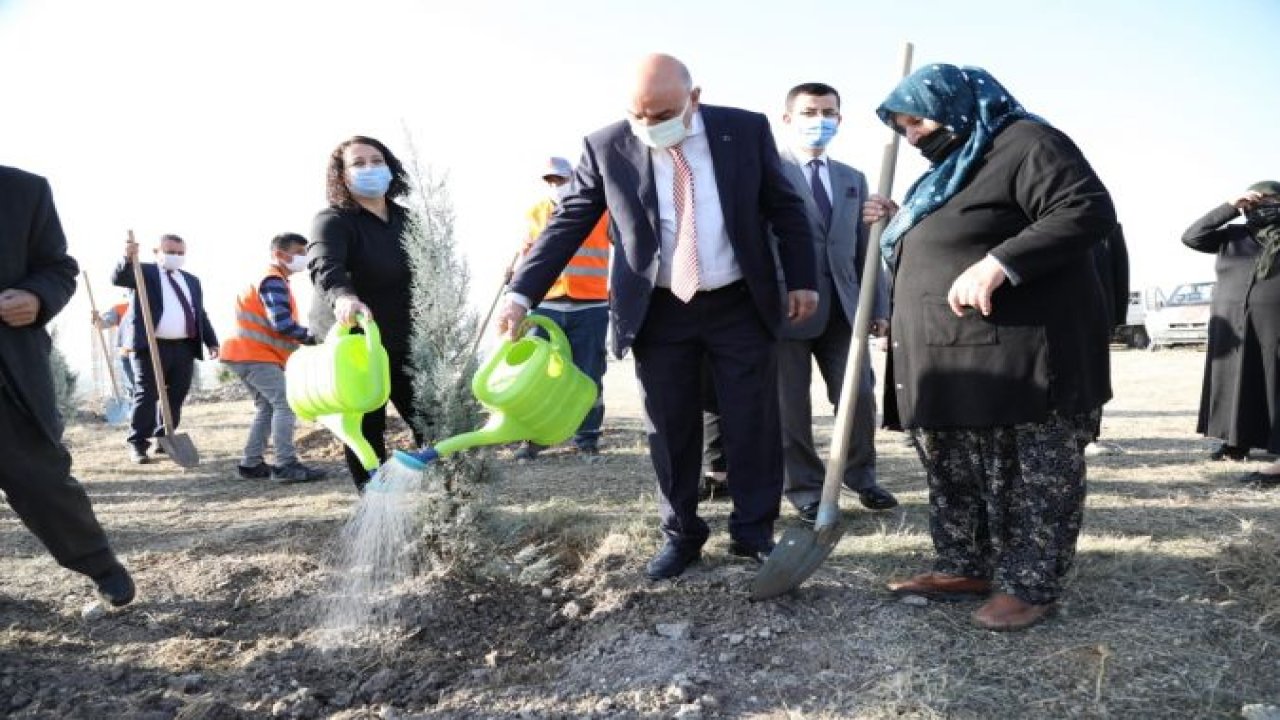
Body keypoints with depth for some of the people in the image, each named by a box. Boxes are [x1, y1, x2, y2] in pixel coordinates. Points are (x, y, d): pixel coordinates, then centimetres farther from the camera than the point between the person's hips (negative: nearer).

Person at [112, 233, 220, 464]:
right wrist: (128, 258, -35)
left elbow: (201, 314, 20)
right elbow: (118, 278, -16)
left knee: (176, 397, 9)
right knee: (147, 396, -4)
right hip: (151, 346, -5)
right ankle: (137, 444, 2)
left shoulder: (192, 280, 19)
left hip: (185, 348, 5)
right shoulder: (143, 272, 3)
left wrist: (212, 342, 11)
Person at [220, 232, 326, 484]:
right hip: (255, 355, -11)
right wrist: (311, 337, -15)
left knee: (268, 407, 14)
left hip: (248, 353, 11)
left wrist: (304, 339, 9)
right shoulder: (273, 281, -13)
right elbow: (282, 323, -25)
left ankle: (251, 464, 16)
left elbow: (278, 322, 20)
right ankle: (286, 465, -16)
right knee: (285, 404, -13)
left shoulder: (272, 280, 21)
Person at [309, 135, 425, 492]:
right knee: (367, 433, 1)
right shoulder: (334, 221, -10)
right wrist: (343, 296, -54)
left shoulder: (406, 218, 10)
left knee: (433, 426, 7)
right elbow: (324, 265, -32)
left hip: (406, 344, 5)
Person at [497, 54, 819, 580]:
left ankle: (754, 533, 22)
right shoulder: (607, 147, -4)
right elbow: (566, 224, -3)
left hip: (741, 305, 0)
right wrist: (522, 295, -11)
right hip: (658, 313, 0)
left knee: (754, 425, 5)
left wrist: (801, 280, 3)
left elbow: (786, 208, 5)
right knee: (671, 431, 7)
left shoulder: (745, 129, -3)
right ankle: (681, 534, 24)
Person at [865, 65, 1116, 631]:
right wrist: (901, 223, 18)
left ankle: (1032, 584, 10)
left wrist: (999, 262, -28)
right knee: (953, 475, 14)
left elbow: (1089, 211, -20)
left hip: (1020, 355, -10)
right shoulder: (951, 169, 23)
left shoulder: (1024, 143, -7)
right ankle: (966, 567, 26)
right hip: (950, 361, 10)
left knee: (1032, 477, 0)